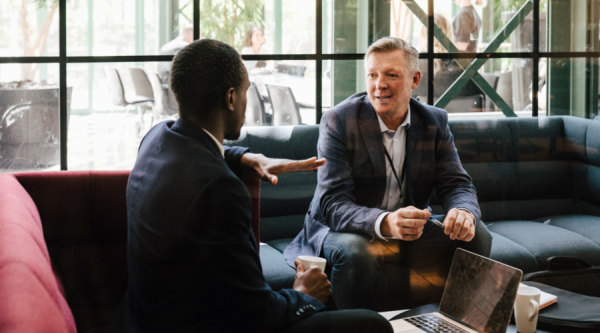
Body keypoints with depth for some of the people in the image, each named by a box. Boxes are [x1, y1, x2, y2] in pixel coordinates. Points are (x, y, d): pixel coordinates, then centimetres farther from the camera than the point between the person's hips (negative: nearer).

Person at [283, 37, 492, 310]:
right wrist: (385, 223, -43)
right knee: (354, 251, -37)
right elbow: (332, 203, -23)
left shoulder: (435, 122, 1)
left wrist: (465, 212, -30)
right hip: (347, 231, -4)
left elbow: (457, 184, -3)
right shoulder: (338, 121, -15)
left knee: (476, 235, -16)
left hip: (412, 231, 5)